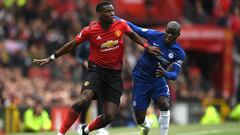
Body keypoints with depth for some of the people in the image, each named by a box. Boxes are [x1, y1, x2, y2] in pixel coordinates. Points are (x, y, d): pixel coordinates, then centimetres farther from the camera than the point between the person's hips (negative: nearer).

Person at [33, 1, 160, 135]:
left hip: (115, 74, 3)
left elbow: (133, 35, 18)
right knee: (83, 100, -30)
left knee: (109, 116, -5)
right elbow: (71, 45, 1)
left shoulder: (121, 25, -5)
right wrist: (51, 58, 3)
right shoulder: (90, 30, -11)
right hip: (97, 70, -3)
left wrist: (147, 47, 9)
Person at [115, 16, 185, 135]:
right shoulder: (155, 35, -13)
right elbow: (134, 28, -4)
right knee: (140, 119, -2)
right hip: (141, 79, -1)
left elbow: (174, 75, -17)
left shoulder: (179, 54, -11)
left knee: (164, 105, -28)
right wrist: (114, 18, -7)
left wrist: (165, 74, -40)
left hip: (158, 80, 1)